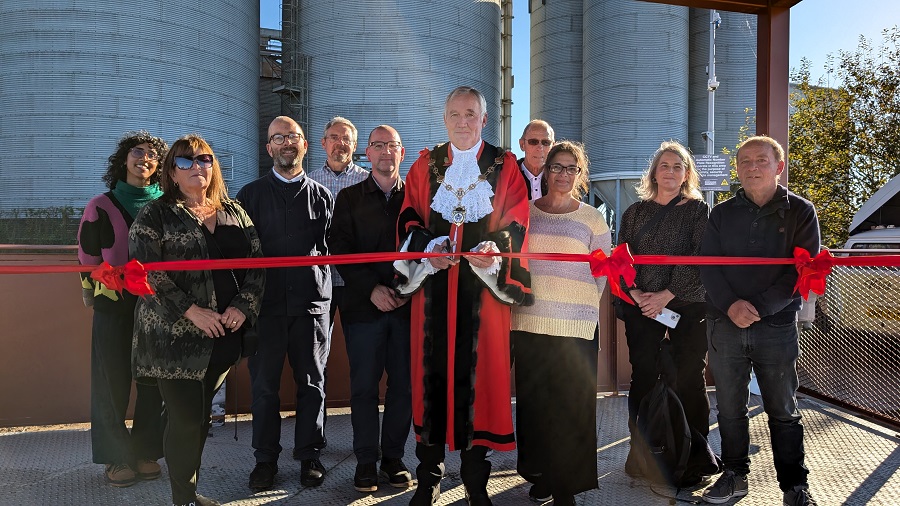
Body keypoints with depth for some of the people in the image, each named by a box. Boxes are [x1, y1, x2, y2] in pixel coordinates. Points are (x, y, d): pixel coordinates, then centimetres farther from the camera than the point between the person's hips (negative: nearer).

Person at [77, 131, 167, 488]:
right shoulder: (101, 207, 3)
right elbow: (88, 258, 6)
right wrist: (93, 291, 1)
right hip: (113, 307, -1)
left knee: (153, 381, 5)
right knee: (113, 382, 3)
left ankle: (147, 452, 18)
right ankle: (117, 457, 15)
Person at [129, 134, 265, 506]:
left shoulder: (234, 212, 11)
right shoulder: (155, 215, -2)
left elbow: (257, 262, 8)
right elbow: (145, 271, -11)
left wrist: (243, 306, -7)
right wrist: (191, 311, -17)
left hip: (225, 334, 4)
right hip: (176, 336, -4)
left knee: (202, 416, 13)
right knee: (186, 420, -1)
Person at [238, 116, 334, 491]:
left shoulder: (322, 196, 10)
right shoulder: (252, 194, 8)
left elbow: (334, 247, 9)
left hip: (312, 301, 0)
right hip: (267, 302, 0)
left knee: (311, 383, 6)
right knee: (264, 383, 5)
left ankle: (310, 455, 19)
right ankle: (265, 458, 20)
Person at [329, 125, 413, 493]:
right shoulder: (349, 198, 9)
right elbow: (340, 249, 0)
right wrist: (372, 288, -10)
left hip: (408, 304, 1)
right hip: (364, 304, 0)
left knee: (404, 383, 5)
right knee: (364, 385, 3)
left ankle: (394, 456, 19)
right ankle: (366, 460, 15)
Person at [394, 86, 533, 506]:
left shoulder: (504, 166, 9)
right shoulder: (426, 165, 13)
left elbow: (516, 222, 1)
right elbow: (409, 218, 7)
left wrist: (496, 248, -19)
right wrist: (428, 247, -13)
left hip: (484, 282, -1)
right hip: (434, 281, 1)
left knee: (478, 372, -1)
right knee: (432, 370, 1)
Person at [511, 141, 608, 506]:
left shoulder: (592, 219, 4)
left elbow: (602, 273, 8)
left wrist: (578, 305, 6)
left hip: (576, 328, -2)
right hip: (529, 325, 2)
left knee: (572, 405, 0)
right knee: (534, 400, 7)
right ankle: (541, 475, 24)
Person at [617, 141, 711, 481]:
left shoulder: (698, 209, 5)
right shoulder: (636, 211, 13)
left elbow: (698, 258, -6)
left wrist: (667, 295, -14)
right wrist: (635, 293, -9)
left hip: (688, 304, -2)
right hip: (641, 306, 2)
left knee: (689, 379, 0)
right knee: (643, 377, 1)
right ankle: (640, 448, 12)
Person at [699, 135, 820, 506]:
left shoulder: (800, 211, 2)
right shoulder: (722, 214, 9)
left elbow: (804, 270, -6)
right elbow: (707, 265, 2)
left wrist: (760, 307, -16)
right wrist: (730, 305, -14)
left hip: (777, 326, -2)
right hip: (725, 325, 2)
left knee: (783, 411, 7)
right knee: (730, 407, 10)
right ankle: (734, 475, 24)